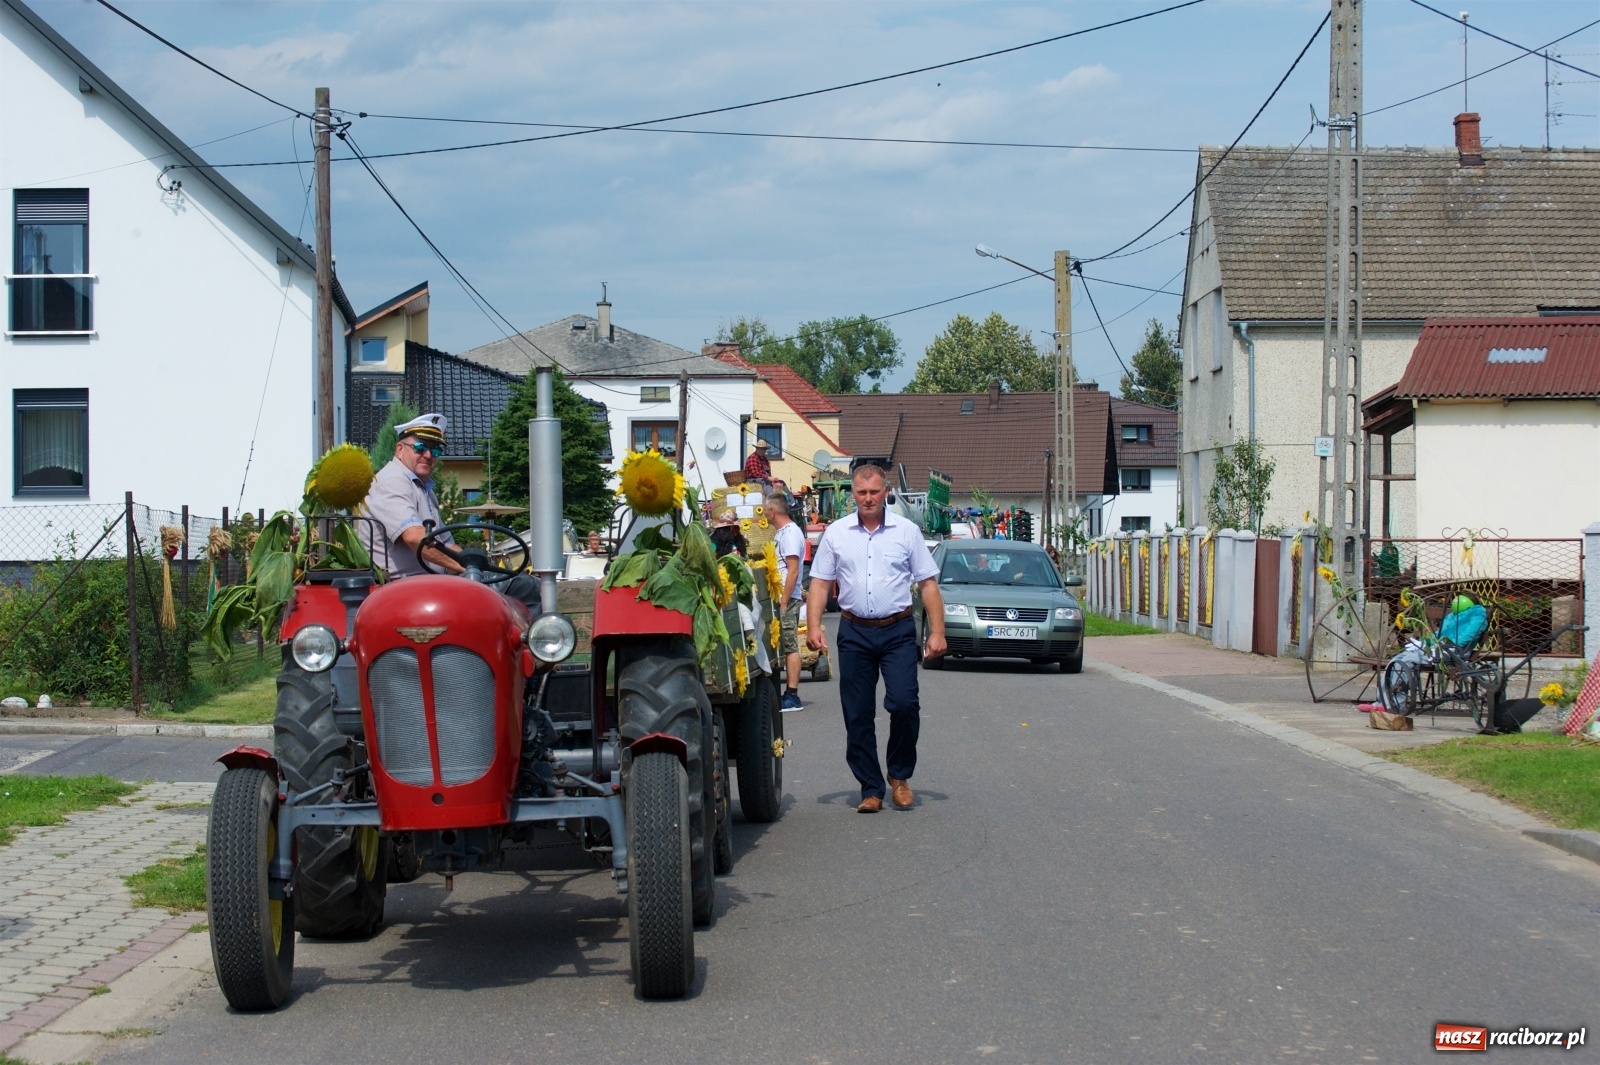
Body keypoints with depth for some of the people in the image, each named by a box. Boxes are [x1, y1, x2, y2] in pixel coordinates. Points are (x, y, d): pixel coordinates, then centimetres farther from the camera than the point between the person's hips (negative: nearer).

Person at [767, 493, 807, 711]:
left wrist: (784, 602, -20)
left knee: (790, 646, -8)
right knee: (783, 646, 10)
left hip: (787, 598, -10)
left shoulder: (790, 533, -13)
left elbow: (793, 571, -19)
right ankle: (789, 695, 13)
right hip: (781, 598, 10)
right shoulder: (783, 532, 17)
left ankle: (792, 696, -8)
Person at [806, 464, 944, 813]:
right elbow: (820, 583, 7)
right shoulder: (836, 533, 7)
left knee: (903, 702, -15)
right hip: (854, 633, 2)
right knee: (857, 715, 2)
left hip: (898, 631, -2)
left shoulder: (906, 531, 4)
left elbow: (928, 584, 4)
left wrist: (937, 632, -3)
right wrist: (813, 626, -5)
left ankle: (900, 775, 7)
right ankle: (871, 789, 12)